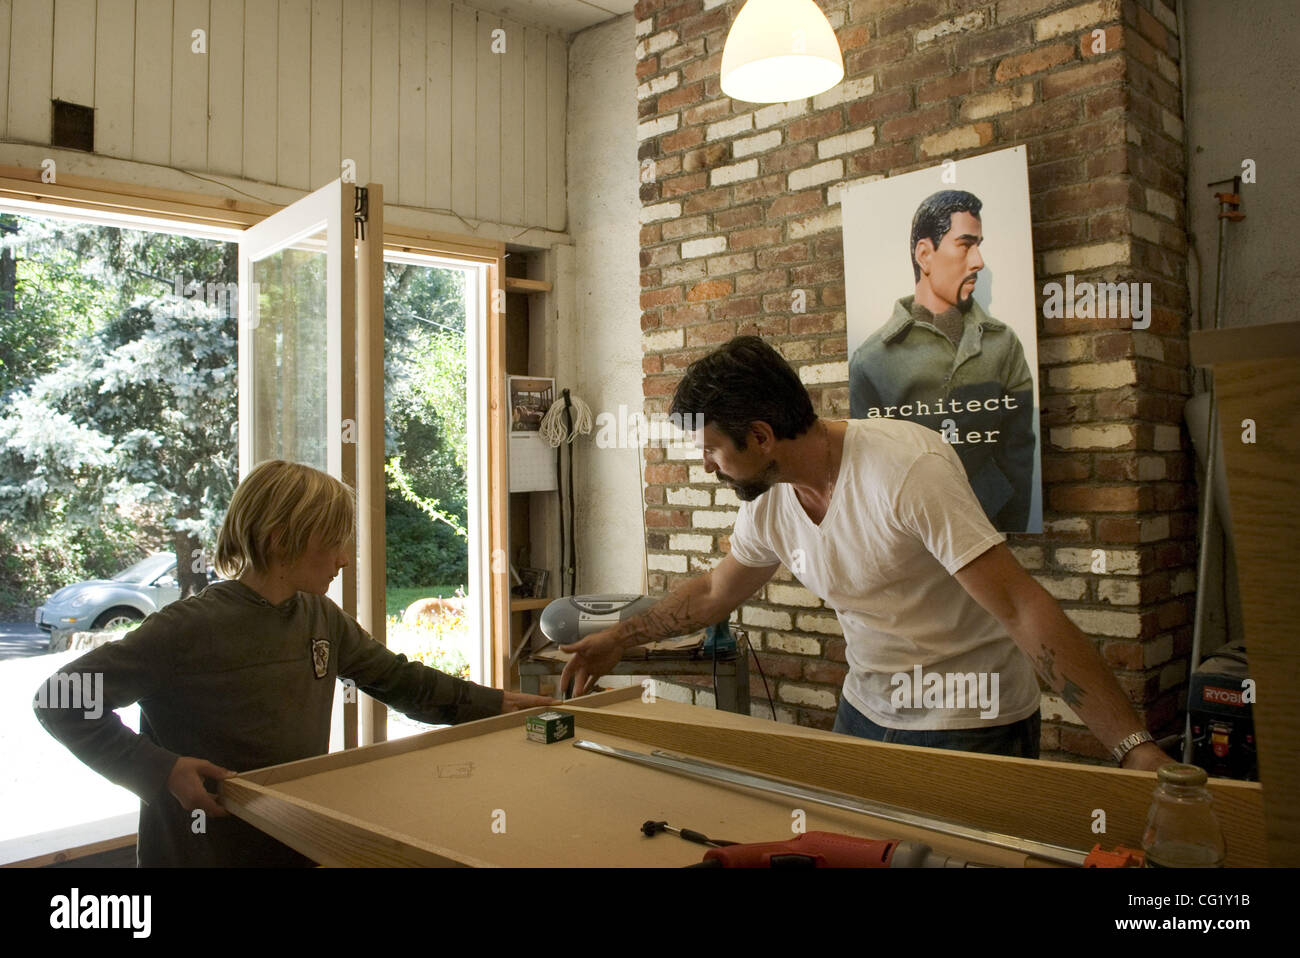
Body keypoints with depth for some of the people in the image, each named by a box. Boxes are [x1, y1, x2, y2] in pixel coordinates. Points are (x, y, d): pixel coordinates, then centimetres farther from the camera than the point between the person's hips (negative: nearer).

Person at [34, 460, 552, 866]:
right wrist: (161, 770, -23)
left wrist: (493, 703, 5)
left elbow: (398, 680, 8)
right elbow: (60, 699, -15)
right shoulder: (192, 627, -20)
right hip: (201, 851, -6)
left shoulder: (322, 618, -1)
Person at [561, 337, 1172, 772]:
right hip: (865, 710, 7)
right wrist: (618, 639, 16)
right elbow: (715, 591, 14)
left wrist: (1136, 747, -33)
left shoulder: (907, 469, -28)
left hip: (972, 725, -6)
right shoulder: (767, 501, -5)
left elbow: (1023, 609, -30)